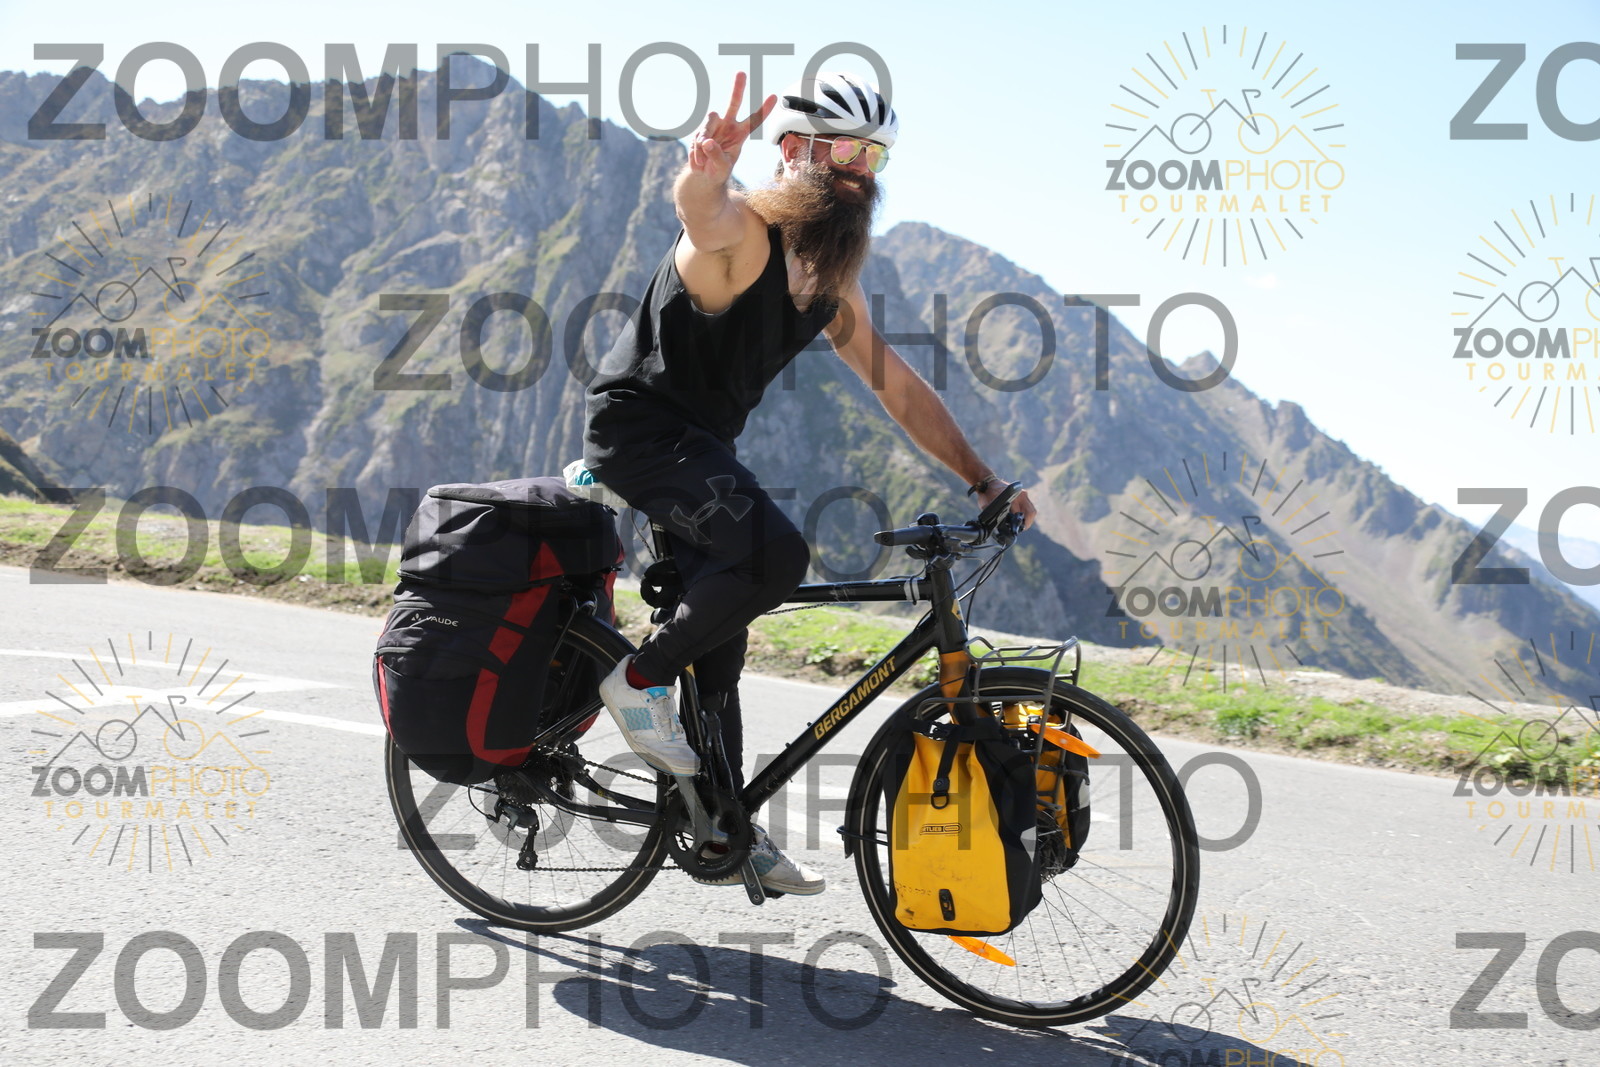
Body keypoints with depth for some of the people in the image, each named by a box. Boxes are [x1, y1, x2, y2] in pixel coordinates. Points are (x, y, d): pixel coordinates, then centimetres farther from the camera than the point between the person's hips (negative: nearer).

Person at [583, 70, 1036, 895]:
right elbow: (701, 209, -44)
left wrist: (984, 479, 7)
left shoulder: (828, 281, 9)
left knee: (720, 643, 12)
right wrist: (707, 167, -70)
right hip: (638, 428, -9)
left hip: (697, 447, 9)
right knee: (774, 554, -30)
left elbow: (898, 387, 14)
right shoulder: (742, 235, -17)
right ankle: (641, 675, -9)